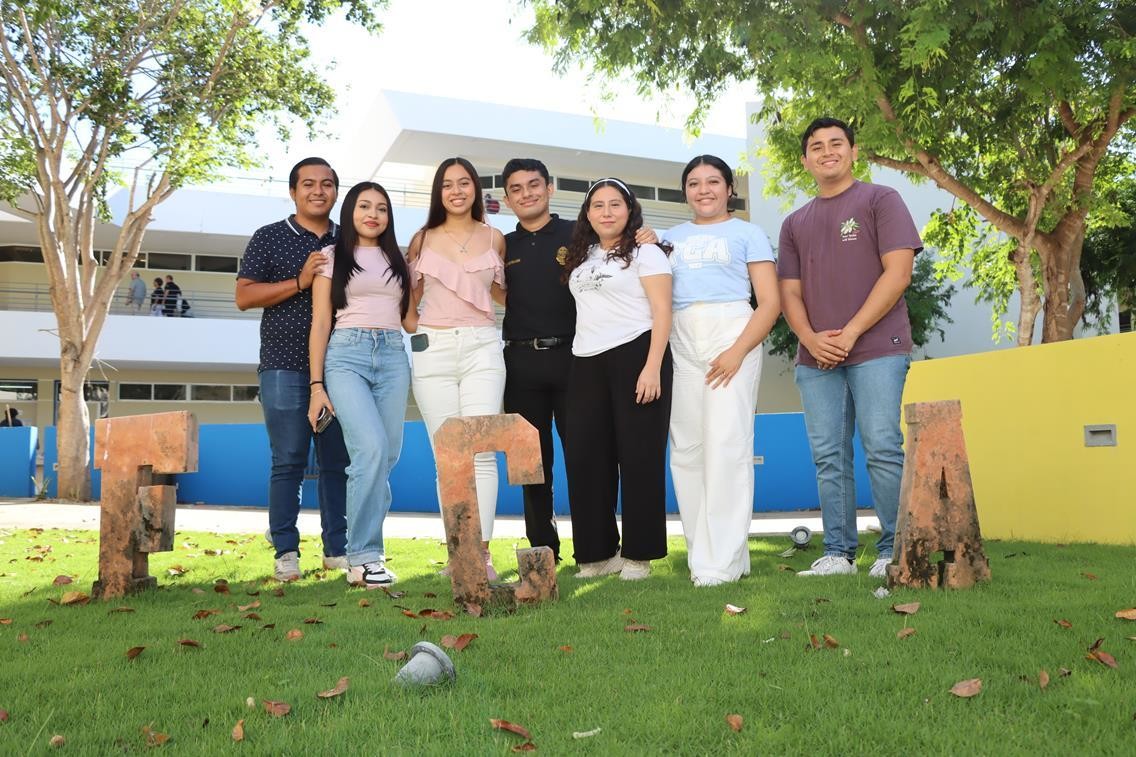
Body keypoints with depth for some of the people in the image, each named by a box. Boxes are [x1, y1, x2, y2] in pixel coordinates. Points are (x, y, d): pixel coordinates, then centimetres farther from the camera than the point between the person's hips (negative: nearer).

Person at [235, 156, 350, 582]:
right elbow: (244, 296, -2)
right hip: (285, 366, -3)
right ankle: (286, 551, 5)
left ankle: (338, 548, 12)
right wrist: (300, 281, -13)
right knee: (288, 460, -2)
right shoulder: (269, 238, 6)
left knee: (339, 460, 4)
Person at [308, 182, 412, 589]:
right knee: (372, 449, -22)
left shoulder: (398, 259, 19)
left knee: (386, 456, -2)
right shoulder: (331, 256, 9)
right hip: (347, 355, -4)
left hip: (393, 356, 4)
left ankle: (363, 550, 11)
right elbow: (320, 323, 3)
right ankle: (363, 555, -13)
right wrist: (317, 386, -3)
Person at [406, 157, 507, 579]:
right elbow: (407, 298, 16)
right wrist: (416, 329, 2)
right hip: (433, 350, 0)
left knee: (481, 451, -12)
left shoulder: (494, 238, 10)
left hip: (482, 348, 0)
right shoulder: (423, 240, 9)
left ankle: (482, 551, -12)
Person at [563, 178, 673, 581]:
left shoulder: (644, 252, 1)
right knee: (585, 458, 4)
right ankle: (598, 552, 15)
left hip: (634, 355, -6)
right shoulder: (581, 257, 19)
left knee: (639, 457, -2)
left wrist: (652, 367, -17)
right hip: (587, 364, 6)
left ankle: (638, 554, 7)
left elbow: (662, 311, -8)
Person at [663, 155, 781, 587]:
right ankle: (701, 552, 9)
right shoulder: (671, 238, 22)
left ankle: (722, 560, -8)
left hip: (730, 335, -4)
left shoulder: (746, 234, 10)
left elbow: (770, 303, 1)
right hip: (680, 343, 4)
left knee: (726, 444, -11)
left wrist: (739, 351, -14)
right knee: (686, 448, 1)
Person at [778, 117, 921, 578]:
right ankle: (838, 553, 8)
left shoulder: (880, 200, 5)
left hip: (876, 349, -4)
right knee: (828, 457, 3)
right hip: (816, 356, 5)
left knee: (882, 449, -9)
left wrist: (851, 332, -11)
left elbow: (898, 273, -5)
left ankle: (894, 552, -1)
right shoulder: (795, 224, 19)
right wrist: (809, 338, -6)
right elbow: (789, 292, 15)